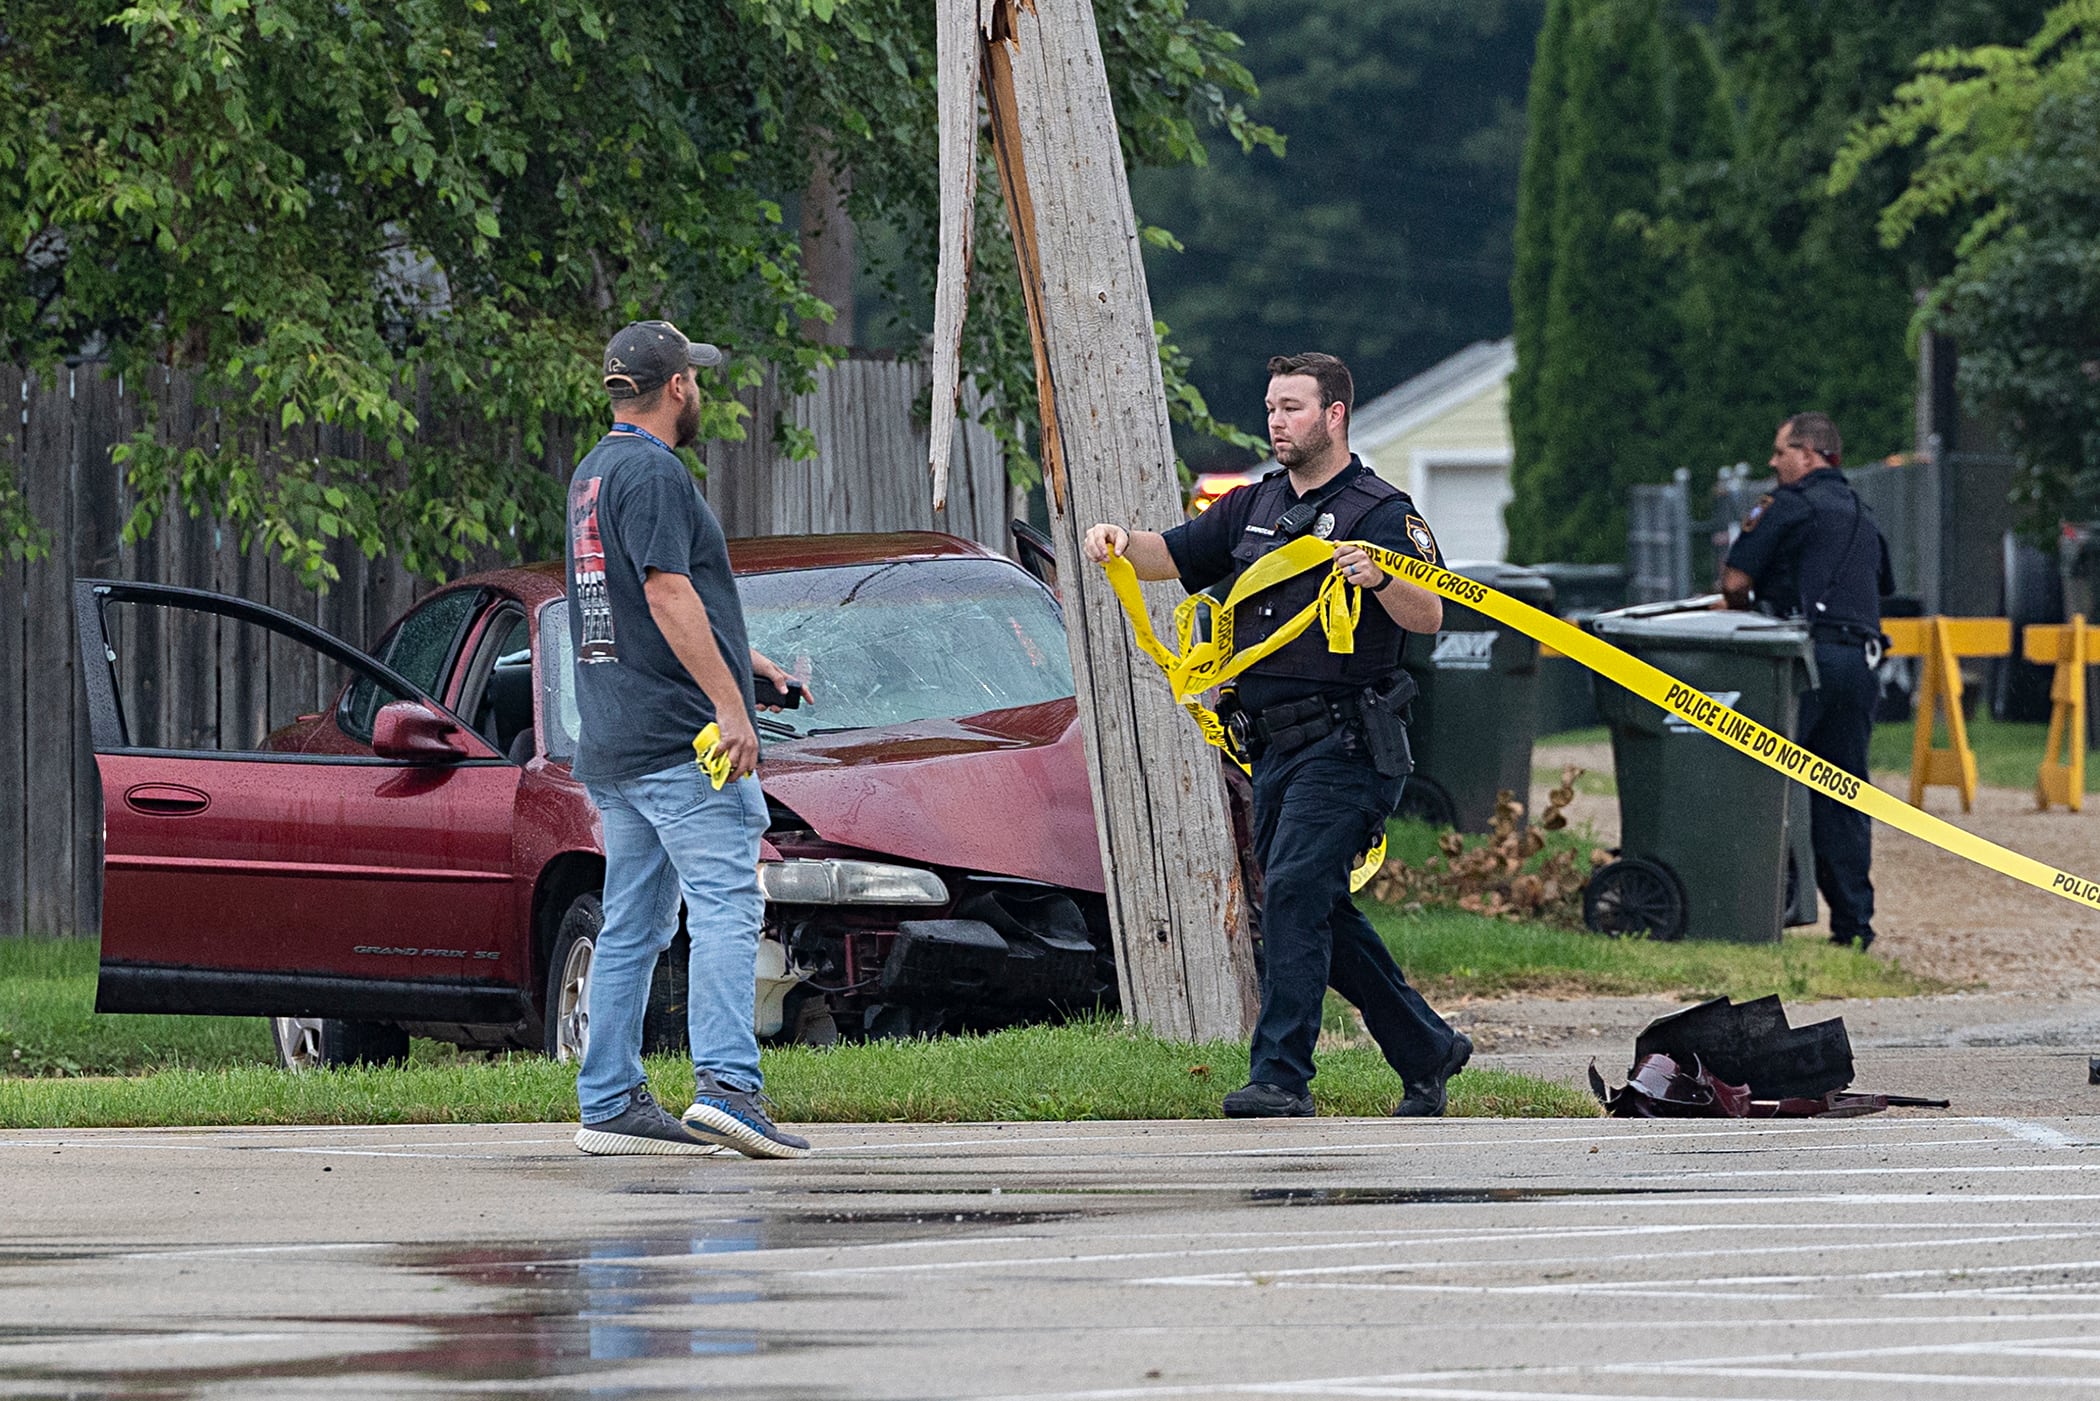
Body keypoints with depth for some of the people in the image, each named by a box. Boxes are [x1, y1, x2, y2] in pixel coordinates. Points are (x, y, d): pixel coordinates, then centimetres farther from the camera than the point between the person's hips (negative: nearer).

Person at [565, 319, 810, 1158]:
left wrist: (734, 656, 32)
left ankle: (610, 1105, 9)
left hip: (607, 743, 10)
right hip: (679, 738, -10)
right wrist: (729, 702, -22)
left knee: (632, 927, 10)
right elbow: (669, 595, -20)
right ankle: (726, 1084, -24)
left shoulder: (592, 476, 20)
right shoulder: (653, 473, -11)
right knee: (724, 907, -14)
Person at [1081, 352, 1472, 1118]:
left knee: (1294, 891, -19)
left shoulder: (1380, 512, -7)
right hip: (1273, 748, 8)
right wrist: (1121, 542, -6)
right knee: (1323, 916, 11)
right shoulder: (1255, 507, 16)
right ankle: (1427, 1051, 25)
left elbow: (1428, 617, -17)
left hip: (1344, 744, -8)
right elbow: (1172, 555, 16)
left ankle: (1282, 1077, -22)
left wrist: (1381, 578, -37)